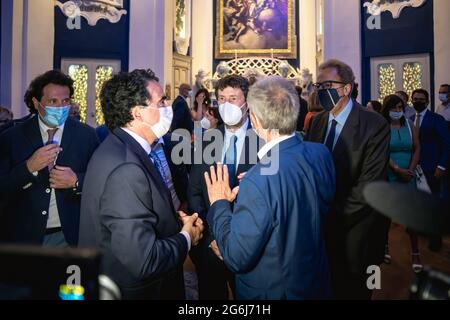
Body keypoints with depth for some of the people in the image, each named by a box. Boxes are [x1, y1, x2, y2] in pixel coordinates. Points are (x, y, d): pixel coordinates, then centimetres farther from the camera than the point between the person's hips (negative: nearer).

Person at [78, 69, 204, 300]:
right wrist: (186, 237, -14)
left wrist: (175, 221, -4)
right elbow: (144, 261, -30)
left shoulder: (118, 148, 1)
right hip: (131, 290, -8)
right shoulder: (125, 169, -29)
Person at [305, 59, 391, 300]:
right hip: (323, 225, 5)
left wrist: (334, 215, -19)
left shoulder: (374, 125, -15)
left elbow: (370, 183, -20)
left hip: (355, 229, -4)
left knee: (353, 290, 14)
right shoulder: (317, 122, 3)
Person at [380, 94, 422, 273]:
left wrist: (410, 170, -6)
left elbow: (417, 149, 6)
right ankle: (384, 245, 25)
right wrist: (398, 169, -17)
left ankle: (415, 253, 8)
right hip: (386, 176, -2)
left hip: (407, 177, 2)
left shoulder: (410, 125, 6)